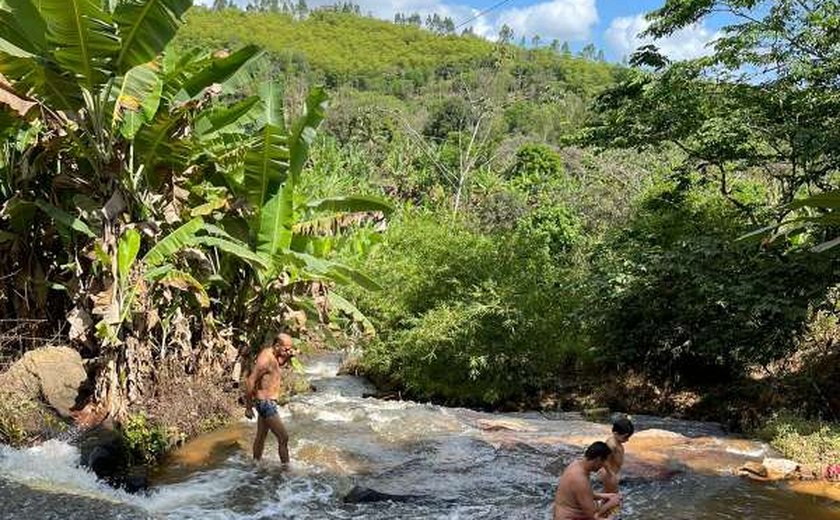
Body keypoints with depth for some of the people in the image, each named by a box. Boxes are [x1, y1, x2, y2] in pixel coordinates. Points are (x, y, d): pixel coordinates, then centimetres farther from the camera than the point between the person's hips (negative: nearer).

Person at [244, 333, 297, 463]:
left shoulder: (269, 353, 4)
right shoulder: (265, 359, -24)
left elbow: (278, 363, 27)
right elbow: (250, 382, -24)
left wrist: (288, 357, 5)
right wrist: (248, 407, -19)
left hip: (267, 402, 10)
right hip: (266, 403, -10)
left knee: (261, 436, 21)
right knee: (283, 438, -8)